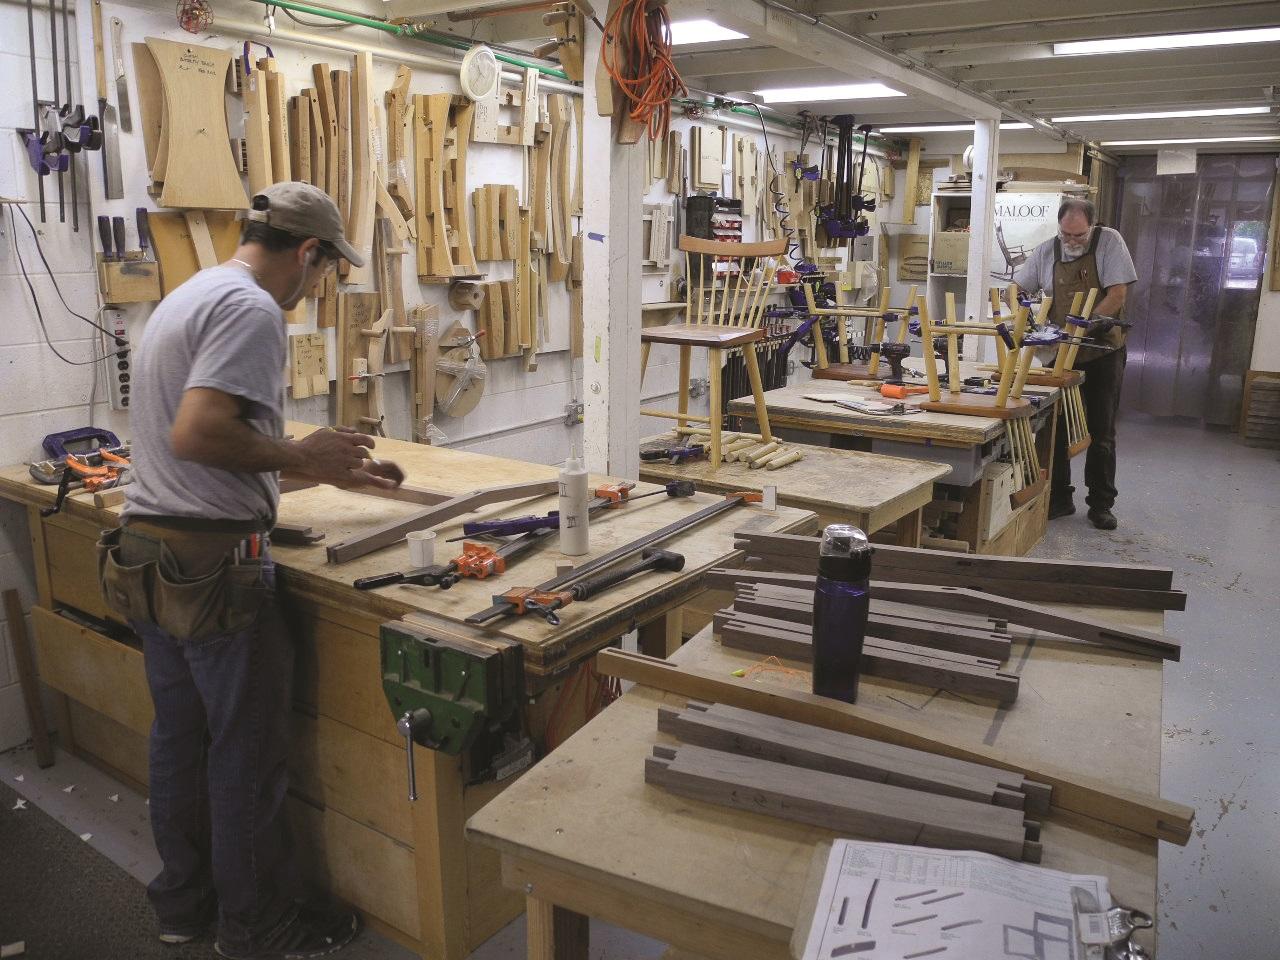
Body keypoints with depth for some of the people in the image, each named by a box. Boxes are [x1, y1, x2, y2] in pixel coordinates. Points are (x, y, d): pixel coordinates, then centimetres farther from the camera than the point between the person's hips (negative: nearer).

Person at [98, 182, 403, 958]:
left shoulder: (191, 295, 17)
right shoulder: (252, 310, -16)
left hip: (147, 552, 10)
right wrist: (302, 456, -14)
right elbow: (196, 435, -27)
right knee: (249, 750, 4)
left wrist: (331, 467, 21)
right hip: (213, 562, -10)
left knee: (180, 735, 19)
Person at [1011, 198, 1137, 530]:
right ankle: (1059, 499, 16)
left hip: (1103, 352, -3)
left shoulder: (1109, 242, -8)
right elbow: (1015, 286, 8)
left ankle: (1101, 504, 15)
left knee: (1102, 433, 5)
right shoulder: (1046, 251, 1)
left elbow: (1117, 293, -15)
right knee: (1056, 429, 5)